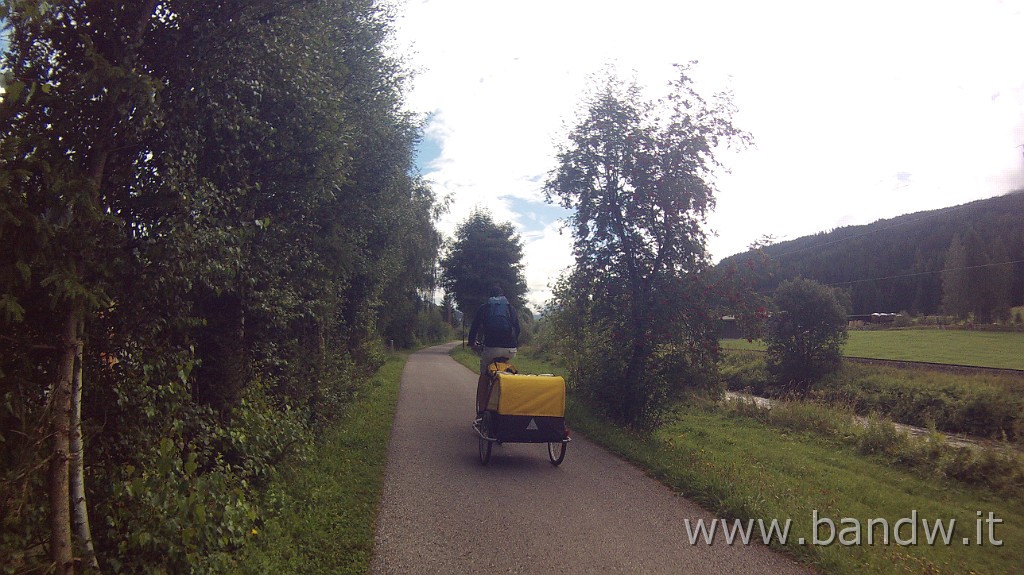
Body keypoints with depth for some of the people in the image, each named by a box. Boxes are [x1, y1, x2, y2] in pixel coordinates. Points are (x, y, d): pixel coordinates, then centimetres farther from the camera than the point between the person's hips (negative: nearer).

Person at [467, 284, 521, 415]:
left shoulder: (484, 308, 11)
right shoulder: (511, 308, 16)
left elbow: (474, 327, 12)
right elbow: (517, 328, 19)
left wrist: (472, 343, 29)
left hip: (491, 348, -2)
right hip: (510, 350, 2)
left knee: (484, 378, 15)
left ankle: (481, 411, 10)